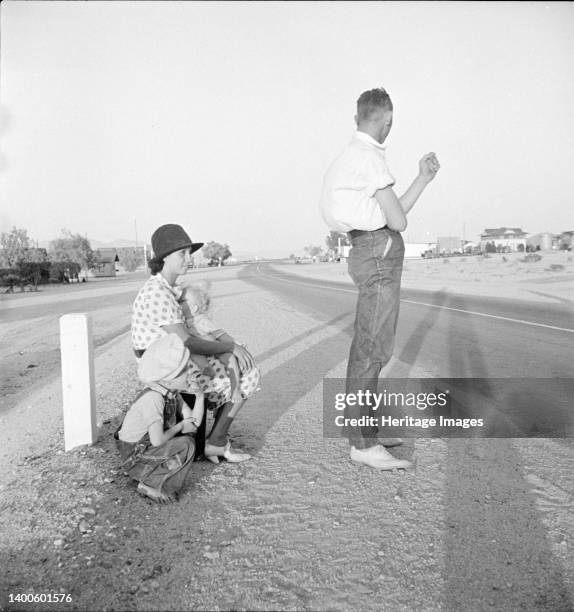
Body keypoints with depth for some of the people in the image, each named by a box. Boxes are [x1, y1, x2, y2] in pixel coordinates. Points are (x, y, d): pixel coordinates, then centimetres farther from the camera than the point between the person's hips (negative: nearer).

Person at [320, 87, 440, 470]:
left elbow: (393, 215, 18)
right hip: (379, 254, -10)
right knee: (373, 348, -9)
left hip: (374, 255, 10)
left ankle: (365, 430, 22)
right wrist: (391, 215, 9)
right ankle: (363, 445, -3)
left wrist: (423, 179, 21)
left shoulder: (354, 157, 19)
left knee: (369, 347, 13)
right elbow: (398, 221, -14)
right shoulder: (368, 157, -11)